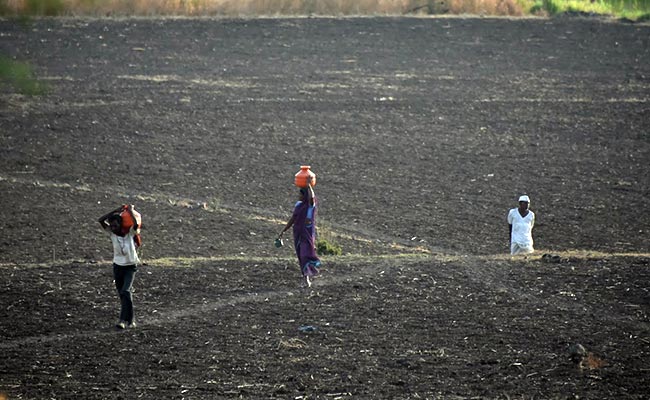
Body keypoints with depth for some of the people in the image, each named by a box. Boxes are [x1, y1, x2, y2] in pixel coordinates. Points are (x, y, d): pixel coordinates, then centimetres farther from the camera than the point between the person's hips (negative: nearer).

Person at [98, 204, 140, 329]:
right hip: (118, 266, 4)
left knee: (125, 292, -20)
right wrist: (116, 211, -17)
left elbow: (136, 224, -33)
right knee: (122, 294, 7)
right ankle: (130, 321, 16)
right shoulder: (112, 233, -4)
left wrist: (130, 210, -19)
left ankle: (123, 320, -26)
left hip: (130, 267, -4)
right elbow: (101, 220, -15)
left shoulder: (130, 233, -12)